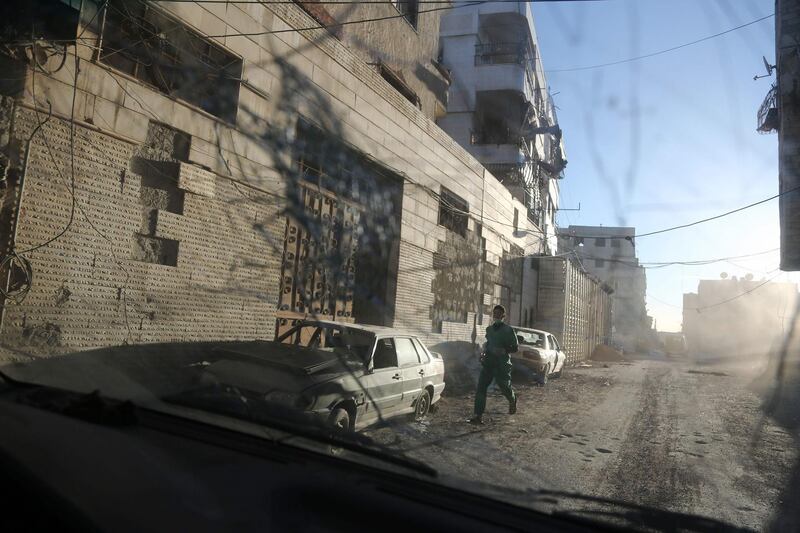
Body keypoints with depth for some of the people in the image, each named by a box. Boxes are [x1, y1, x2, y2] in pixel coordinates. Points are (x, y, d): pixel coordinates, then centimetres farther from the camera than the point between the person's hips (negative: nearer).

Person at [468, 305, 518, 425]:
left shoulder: (508, 330, -4)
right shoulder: (489, 329, 12)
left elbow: (515, 347, -3)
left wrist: (504, 350, -20)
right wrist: (484, 352, 11)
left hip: (502, 364, -4)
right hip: (488, 362, 4)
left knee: (504, 386, 7)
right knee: (481, 387, -9)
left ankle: (512, 401, 44)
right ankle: (478, 416, -10)